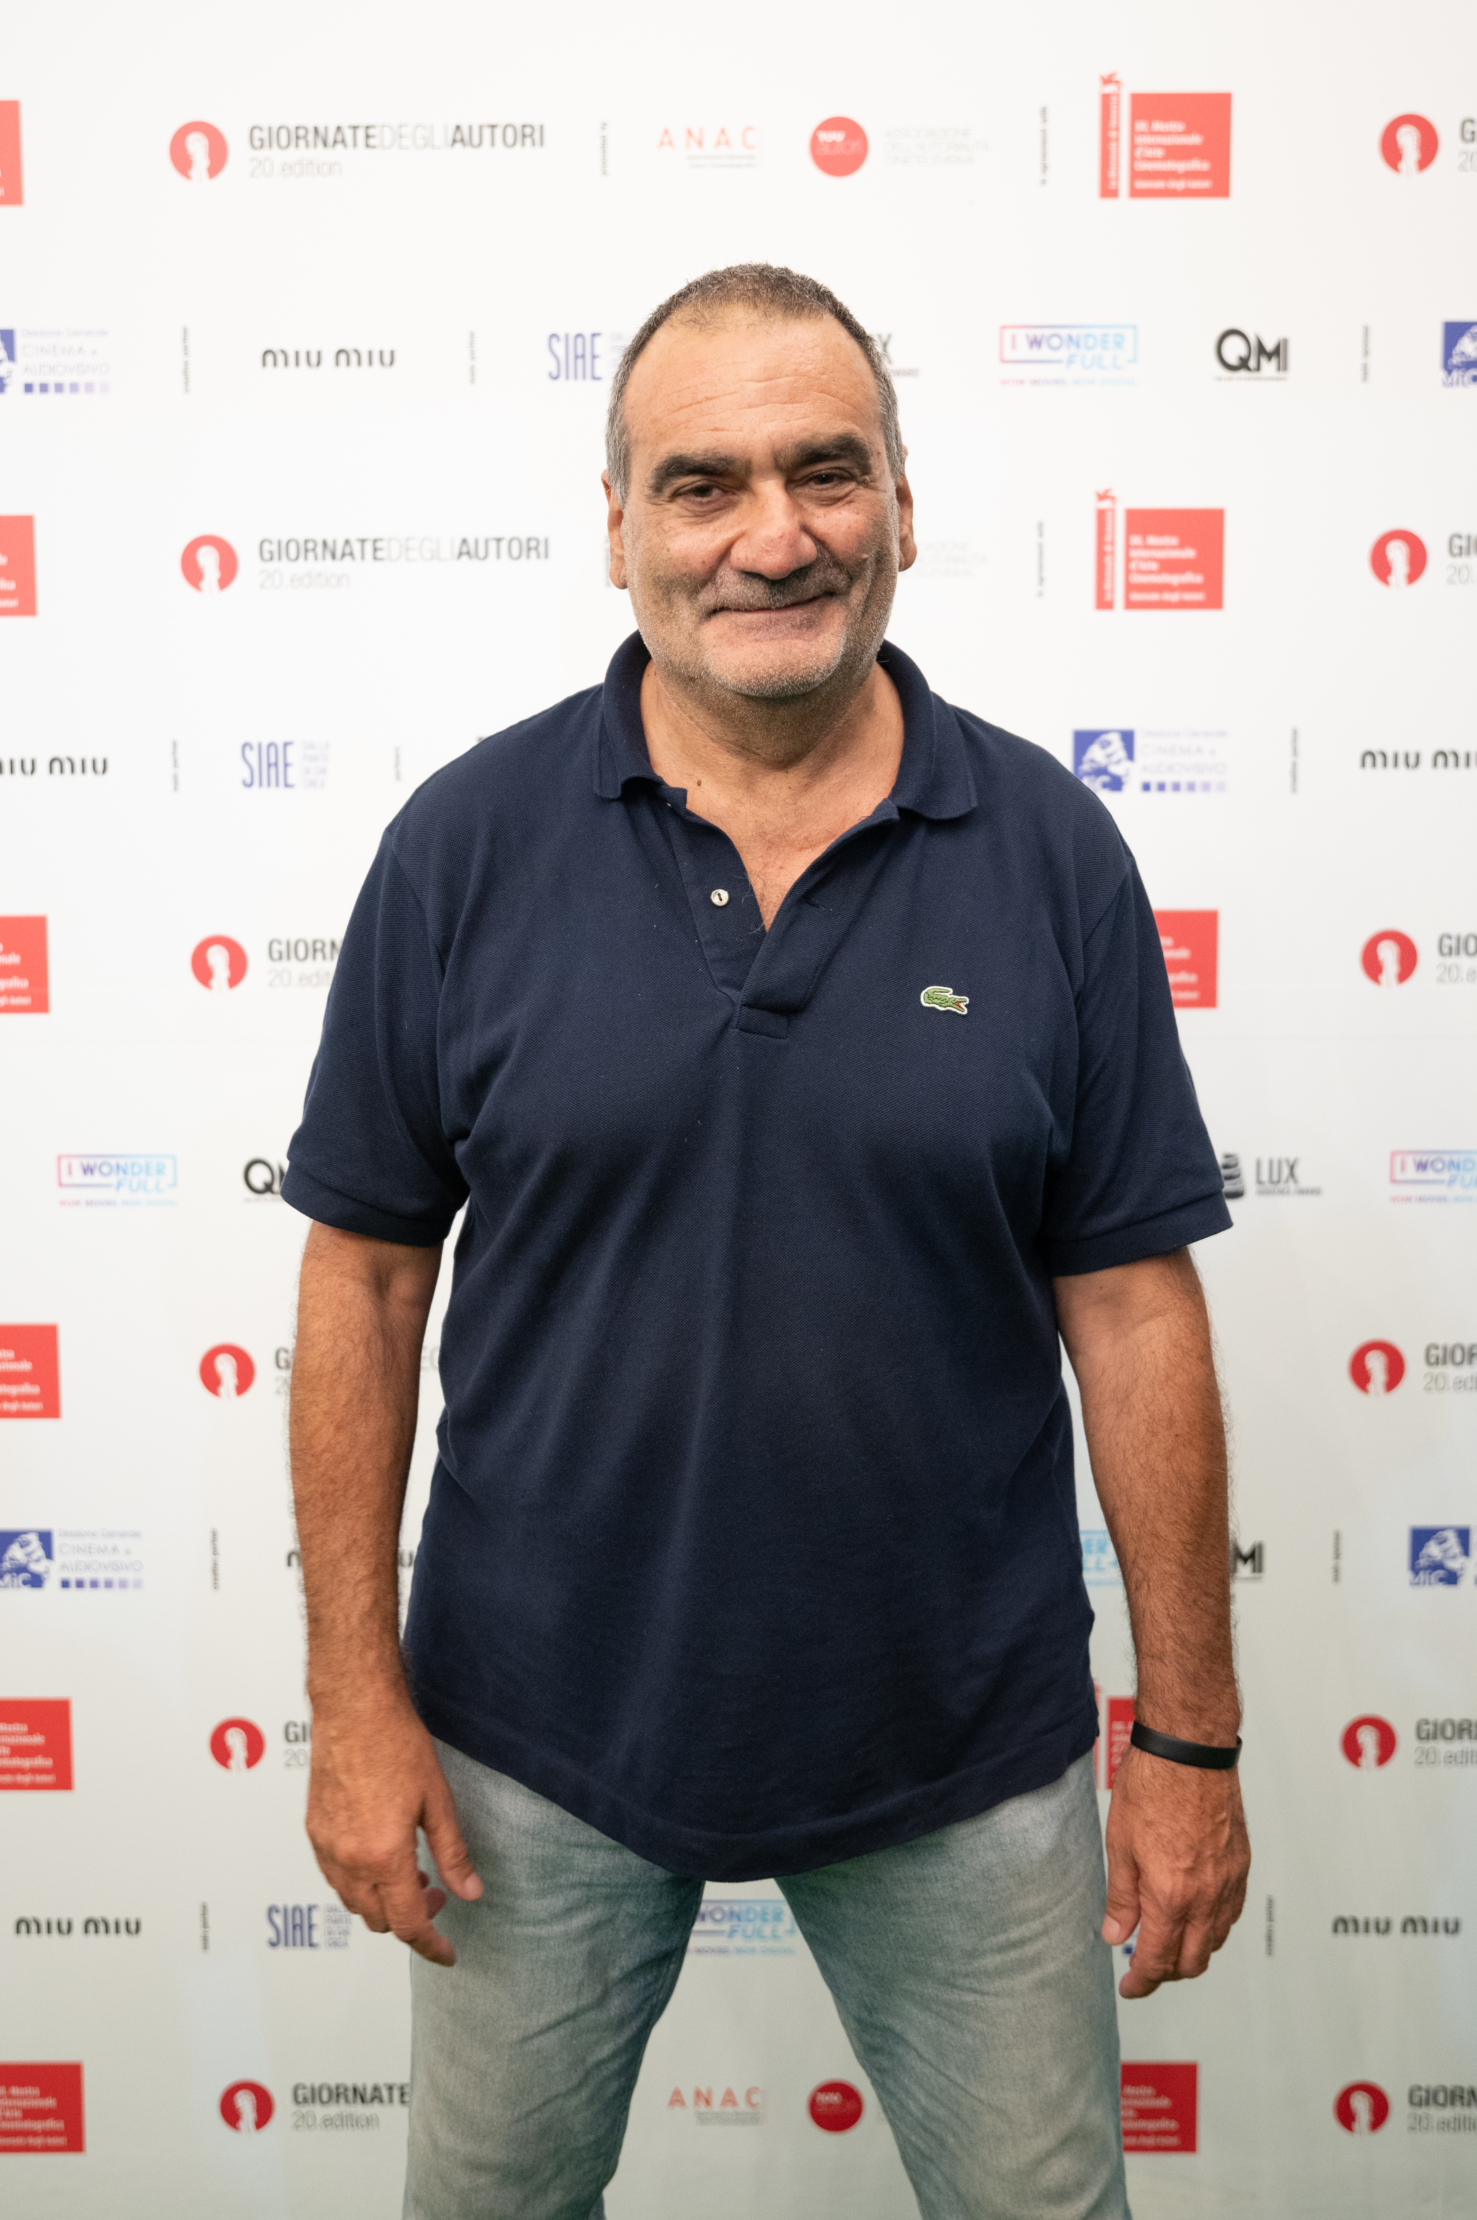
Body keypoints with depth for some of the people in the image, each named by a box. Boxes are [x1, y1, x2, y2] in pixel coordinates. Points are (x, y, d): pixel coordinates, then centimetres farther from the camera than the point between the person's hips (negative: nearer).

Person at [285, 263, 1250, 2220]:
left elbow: (1133, 1304, -5)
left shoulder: (1052, 851, -7)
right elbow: (367, 1277, -4)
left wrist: (1190, 1734, -2)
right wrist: (358, 1699, -4)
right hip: (540, 1734, 1)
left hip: (964, 1757, 0)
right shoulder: (469, 843, -7)